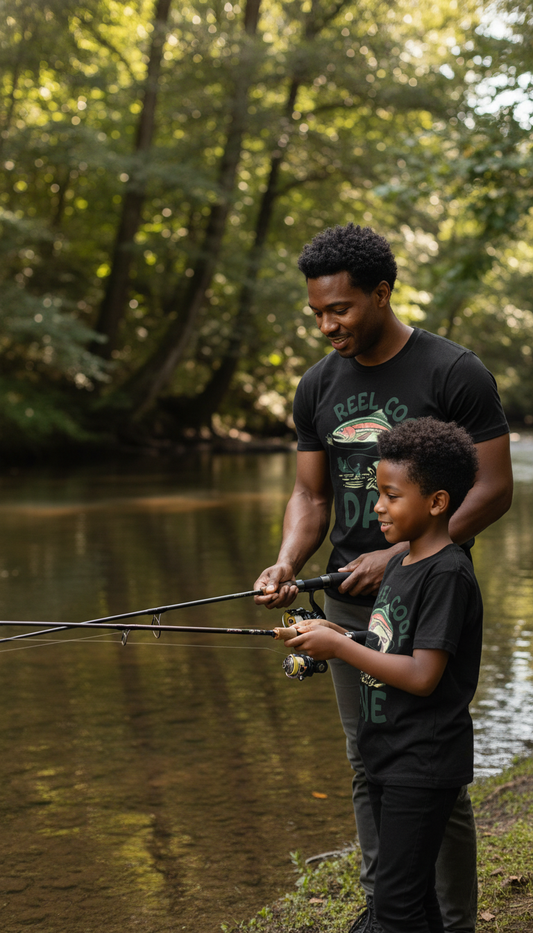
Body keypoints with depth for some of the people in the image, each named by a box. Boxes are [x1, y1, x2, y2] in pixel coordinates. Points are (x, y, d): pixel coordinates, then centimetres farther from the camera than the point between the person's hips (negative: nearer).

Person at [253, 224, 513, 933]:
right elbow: (312, 493, 12)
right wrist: (288, 563, -8)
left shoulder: (453, 373, -10)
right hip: (350, 600, 6)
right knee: (370, 768, 13)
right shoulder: (319, 386, 7)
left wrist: (400, 555, -18)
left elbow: (494, 488, -11)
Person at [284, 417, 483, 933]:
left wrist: (339, 646, -19)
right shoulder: (399, 564, 10)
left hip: (423, 766, -9)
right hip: (388, 756, 9)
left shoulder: (447, 574, -19)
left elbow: (422, 676, -23)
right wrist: (337, 637, 1)